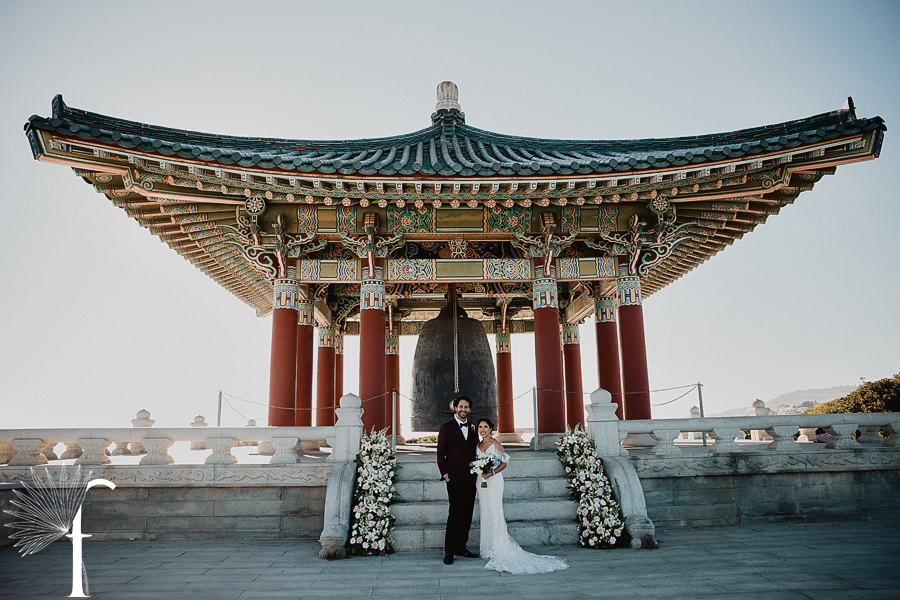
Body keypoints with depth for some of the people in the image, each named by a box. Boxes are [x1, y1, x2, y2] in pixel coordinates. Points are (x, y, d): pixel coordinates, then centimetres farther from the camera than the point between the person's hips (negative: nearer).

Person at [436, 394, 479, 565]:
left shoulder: (473, 428, 13)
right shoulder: (446, 428, -1)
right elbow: (441, 454, -1)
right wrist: (445, 474, -7)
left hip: (470, 479, 5)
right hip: (455, 479, -5)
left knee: (467, 515, 7)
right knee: (455, 514, -8)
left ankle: (461, 547, 17)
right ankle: (449, 551, -1)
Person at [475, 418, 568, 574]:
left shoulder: (495, 444, -6)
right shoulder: (478, 445, 11)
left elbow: (504, 463, -7)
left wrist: (491, 473, -18)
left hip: (493, 481, -6)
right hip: (481, 481, 6)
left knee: (494, 514, -8)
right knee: (485, 514, 8)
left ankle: (499, 550, -4)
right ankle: (488, 549, 16)